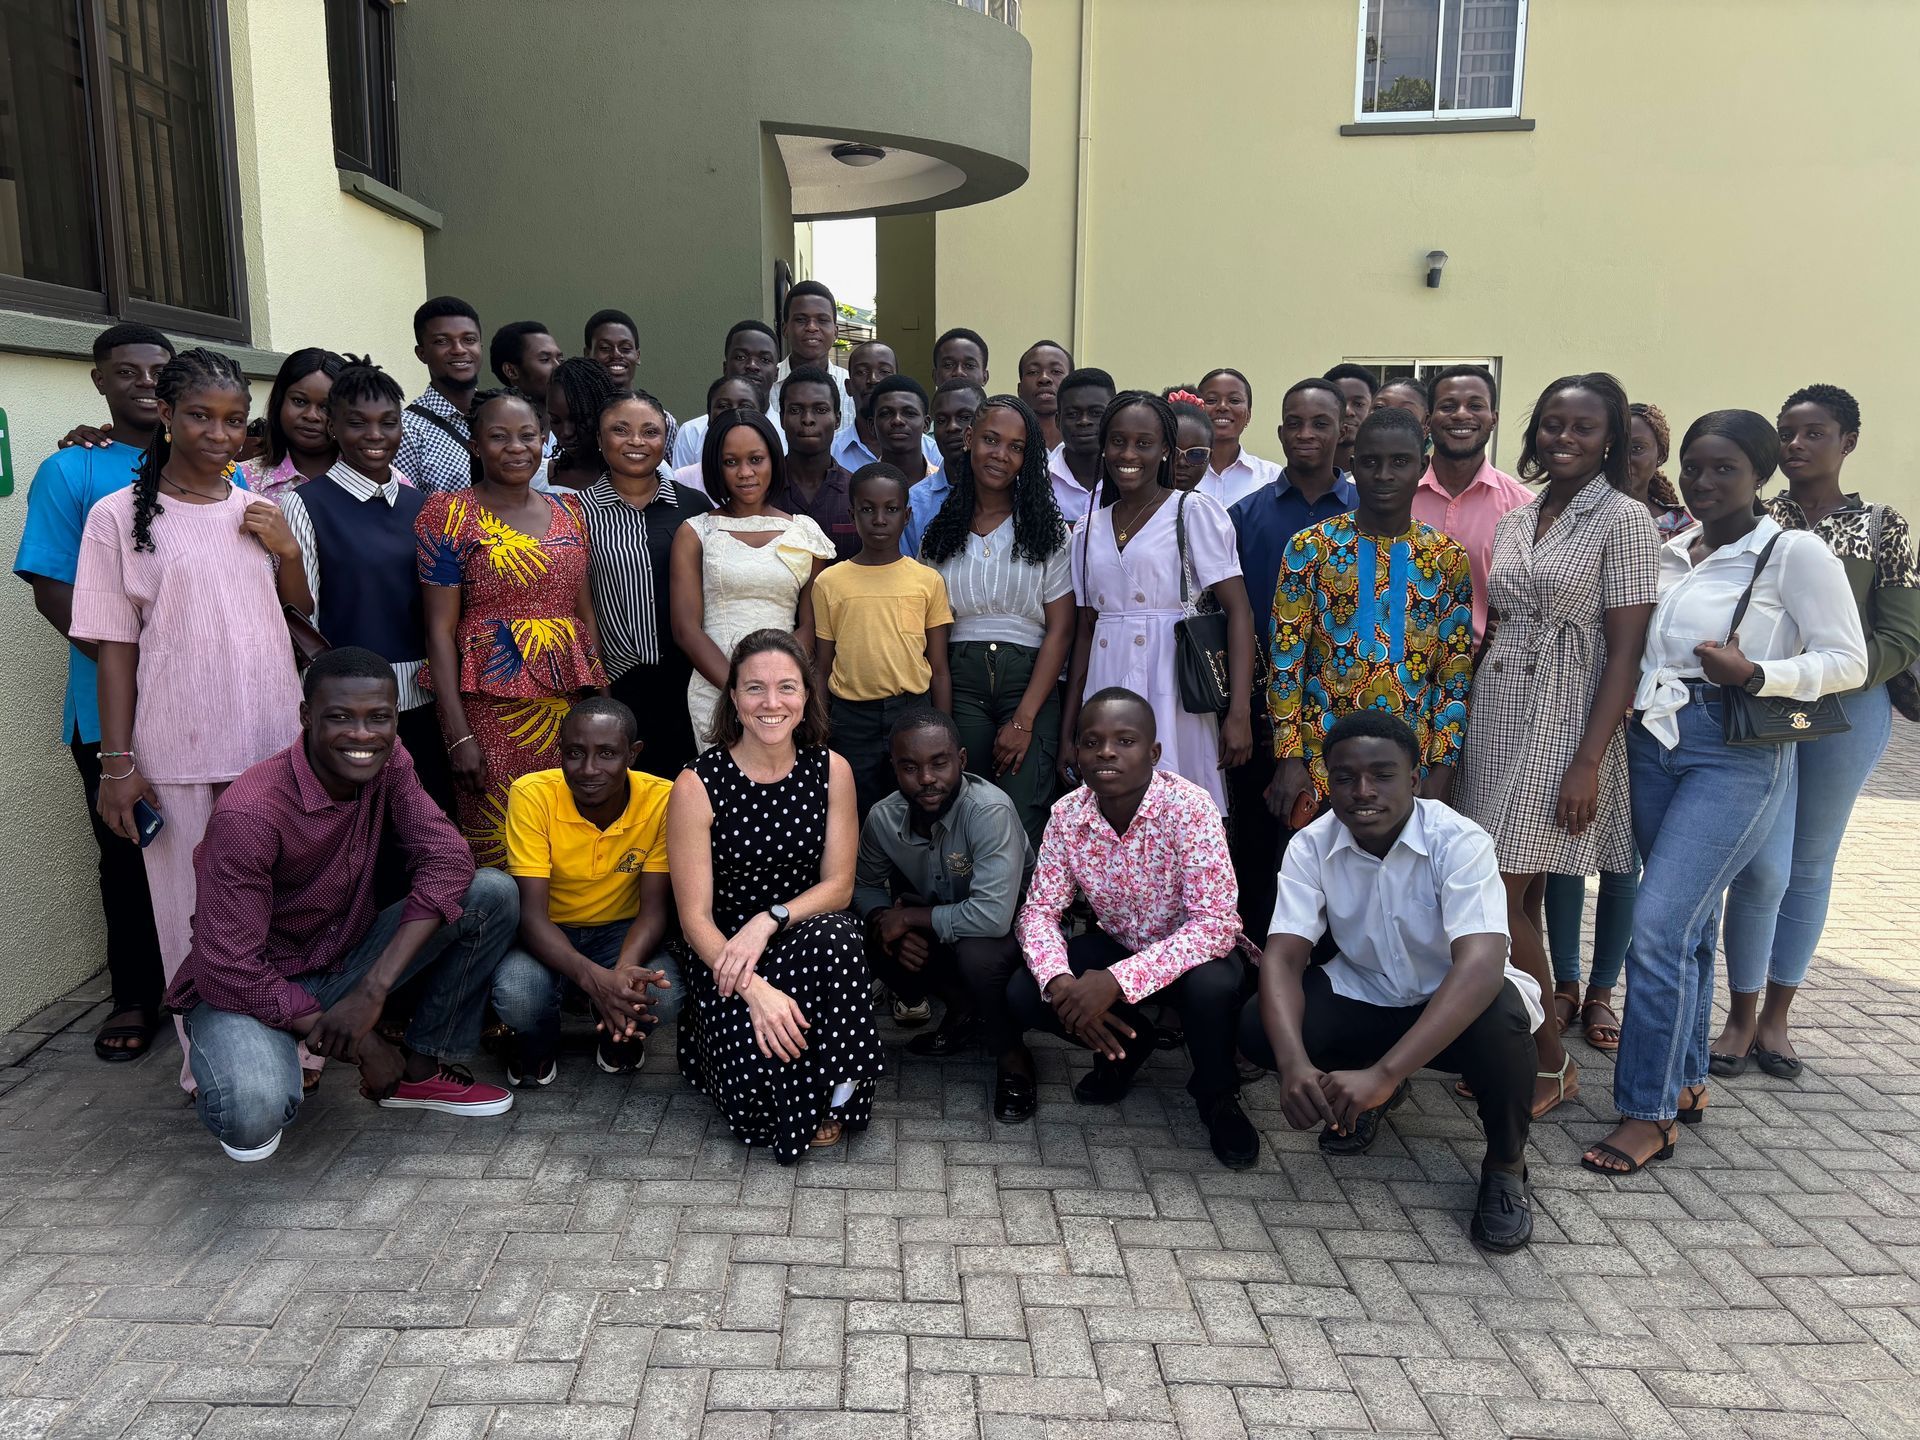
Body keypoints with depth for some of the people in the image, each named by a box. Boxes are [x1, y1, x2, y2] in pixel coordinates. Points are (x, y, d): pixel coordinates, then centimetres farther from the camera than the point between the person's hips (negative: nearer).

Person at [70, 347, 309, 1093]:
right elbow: (115, 648, -3)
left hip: (274, 739, 3)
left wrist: (286, 549, -2)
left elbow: (305, 613, 16)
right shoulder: (119, 515, -2)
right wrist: (116, 763, -6)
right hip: (178, 754, -3)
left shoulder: (261, 511, 8)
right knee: (194, 906, 5)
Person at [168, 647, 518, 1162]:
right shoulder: (249, 813, -27)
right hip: (251, 987, -5)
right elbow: (228, 970, -26)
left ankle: (421, 1069, 0)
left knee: (493, 893, -15)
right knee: (255, 1113, -37)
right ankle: (243, 1076, 3)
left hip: (347, 959, 6)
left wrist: (373, 989, -27)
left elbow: (447, 859, -17)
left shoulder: (387, 763, -9)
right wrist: (361, 1046, -21)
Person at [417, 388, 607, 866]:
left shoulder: (567, 510, 12)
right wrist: (458, 734, -12)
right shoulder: (450, 513, -2)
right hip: (491, 704, -4)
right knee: (495, 854, 0)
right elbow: (440, 629, -6)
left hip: (572, 698, 4)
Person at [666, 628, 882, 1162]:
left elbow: (838, 885, -1)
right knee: (756, 1070, -30)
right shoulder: (697, 786, -9)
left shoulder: (831, 771, 0)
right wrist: (754, 988, -27)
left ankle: (834, 1098, -16)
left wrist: (768, 921, -20)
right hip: (723, 957, -2)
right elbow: (695, 917, -11)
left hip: (808, 942, 3)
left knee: (838, 935, -34)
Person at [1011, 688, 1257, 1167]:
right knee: (1022, 994, -17)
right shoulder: (1066, 815, -14)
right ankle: (1127, 1041, 12)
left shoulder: (1189, 807, -28)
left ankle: (1217, 1095, -3)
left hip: (1192, 950, -4)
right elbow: (1039, 910, -10)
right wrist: (1059, 981, -32)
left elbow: (1216, 923, -33)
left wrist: (1119, 980, -42)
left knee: (1212, 987, -37)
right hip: (1117, 944, 4)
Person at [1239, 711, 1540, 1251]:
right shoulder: (1311, 846, -14)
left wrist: (1382, 1072, -50)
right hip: (1364, 997, 3)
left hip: (1457, 1003, -3)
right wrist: (1294, 1064, -43)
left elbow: (1480, 964, -39)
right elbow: (1283, 957, -22)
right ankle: (1374, 1095, 10)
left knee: (1501, 1018, -38)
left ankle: (1505, 1165, -6)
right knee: (1257, 1027, -22)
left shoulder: (1459, 842, -25)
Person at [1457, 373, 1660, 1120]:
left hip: (1562, 724, -6)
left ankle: (1552, 1064, 11)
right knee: (1513, 898, 8)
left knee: (1501, 899, -6)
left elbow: (1625, 650, -10)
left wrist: (1589, 763, -16)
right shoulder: (1514, 522, 13)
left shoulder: (1624, 519, -5)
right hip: (1495, 714, 6)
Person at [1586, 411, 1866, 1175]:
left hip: (1738, 756, -6)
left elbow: (1848, 660, -5)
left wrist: (1753, 674, -20)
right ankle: (1686, 1081, 28)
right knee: (1686, 921, 14)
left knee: (1658, 926, -13)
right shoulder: (1668, 549, 10)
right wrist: (1627, 693, 0)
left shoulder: (1796, 553, -6)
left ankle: (1649, 1112, -1)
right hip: (1652, 744, 6)